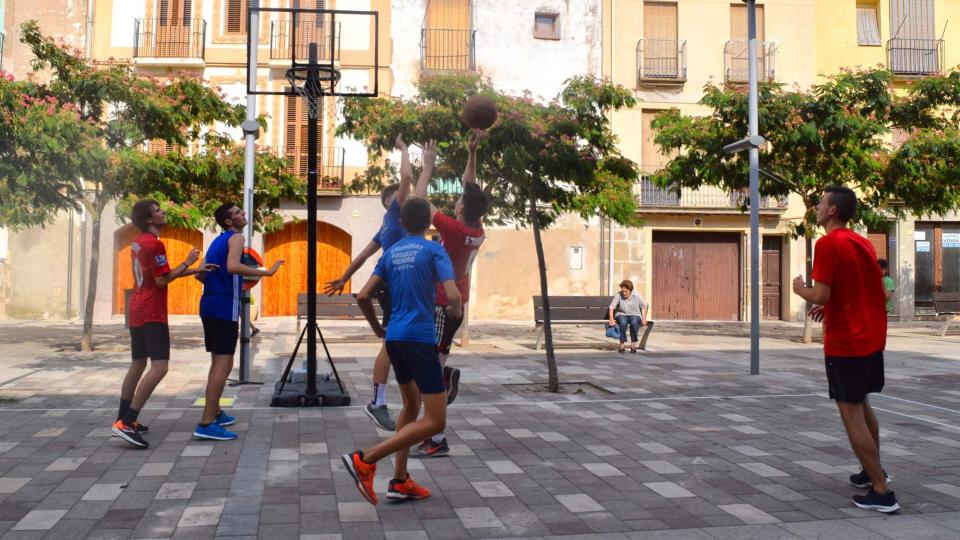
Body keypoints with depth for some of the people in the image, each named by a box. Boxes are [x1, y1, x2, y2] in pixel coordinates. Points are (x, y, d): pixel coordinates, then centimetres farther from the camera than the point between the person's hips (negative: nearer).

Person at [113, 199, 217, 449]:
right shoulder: (155, 244, -15)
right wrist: (187, 262, -8)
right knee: (159, 367, -14)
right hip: (152, 314, -10)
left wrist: (194, 270, 12)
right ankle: (126, 422, -20)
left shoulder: (138, 242, 15)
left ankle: (123, 419, 22)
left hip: (137, 312, 10)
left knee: (138, 365, 16)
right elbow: (162, 281, -17)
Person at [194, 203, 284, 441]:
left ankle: (215, 413, 29)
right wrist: (267, 272, -25)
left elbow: (201, 275, 23)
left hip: (209, 304, 9)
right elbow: (232, 266, -26)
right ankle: (206, 424, -14)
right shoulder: (235, 237, -7)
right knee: (223, 364, -10)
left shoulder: (217, 241, 20)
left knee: (218, 362, 19)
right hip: (225, 306, -9)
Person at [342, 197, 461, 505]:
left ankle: (400, 481, 21)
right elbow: (453, 296, -15)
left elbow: (363, 297, 8)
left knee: (411, 404, 23)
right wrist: (456, 313, 7)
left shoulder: (390, 253, 12)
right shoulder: (433, 250, -4)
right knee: (435, 421, -4)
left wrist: (377, 329, 23)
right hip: (420, 339, -7)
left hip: (394, 338, 7)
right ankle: (365, 459, -14)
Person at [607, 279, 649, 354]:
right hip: (622, 315, 0)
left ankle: (633, 344, -22)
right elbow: (611, 307, -13)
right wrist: (611, 319, -25)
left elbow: (645, 305, 2)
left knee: (634, 323, -36)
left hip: (634, 315, 0)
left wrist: (644, 318, -5)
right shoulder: (618, 295, -11)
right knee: (623, 323, -37)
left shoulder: (636, 296, -7)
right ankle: (622, 344, -25)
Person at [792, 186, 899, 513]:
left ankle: (882, 492, 0)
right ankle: (873, 471, 36)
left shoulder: (828, 244, -15)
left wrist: (800, 290, 0)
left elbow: (820, 295, -21)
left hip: (845, 343, -9)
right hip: (872, 338, 9)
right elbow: (875, 289, 17)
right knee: (862, 406, 24)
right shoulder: (863, 243, 11)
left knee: (851, 414, -2)